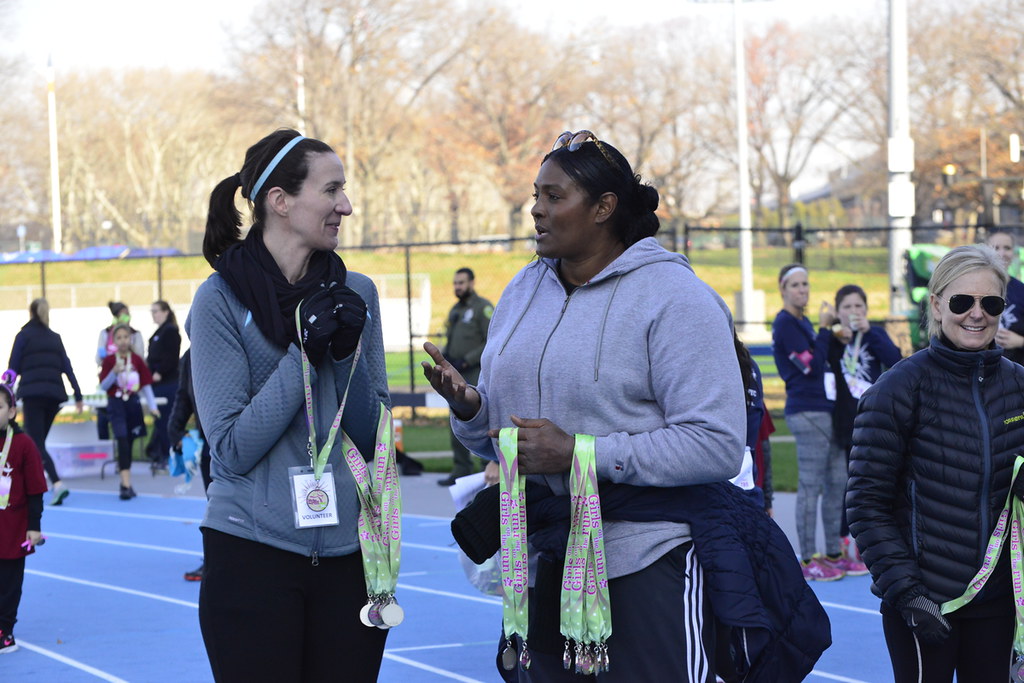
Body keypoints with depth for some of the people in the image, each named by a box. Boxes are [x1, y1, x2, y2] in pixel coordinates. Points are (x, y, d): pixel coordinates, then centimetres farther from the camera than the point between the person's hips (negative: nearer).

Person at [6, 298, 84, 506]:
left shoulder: (24, 335, 3)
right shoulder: (55, 337, 15)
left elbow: (13, 368, 0)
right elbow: (67, 367, 9)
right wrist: (78, 395, 8)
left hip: (32, 393, -5)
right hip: (54, 393, 5)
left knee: (36, 444, -9)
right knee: (39, 441, 16)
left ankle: (57, 483, -29)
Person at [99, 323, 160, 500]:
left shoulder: (137, 360, 3)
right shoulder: (109, 360, -2)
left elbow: (146, 384, 5)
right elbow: (103, 386, -4)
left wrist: (152, 406, -1)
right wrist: (114, 372, -19)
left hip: (133, 403, 3)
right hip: (116, 404, -3)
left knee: (129, 443, 9)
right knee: (122, 441, -16)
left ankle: (126, 484, 20)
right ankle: (126, 483, -21)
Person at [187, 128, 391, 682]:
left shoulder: (355, 294, 5)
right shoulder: (221, 299, -7)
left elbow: (373, 439, 4)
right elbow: (233, 449, -12)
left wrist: (348, 350, -11)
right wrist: (305, 352, -17)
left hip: (349, 551, 4)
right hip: (253, 553, -4)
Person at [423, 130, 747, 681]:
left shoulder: (672, 296, -11)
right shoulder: (522, 293, 11)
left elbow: (717, 445, -20)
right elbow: (498, 438, 17)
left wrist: (578, 454, -22)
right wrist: (469, 408, -7)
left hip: (649, 565, -6)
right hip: (547, 565, 7)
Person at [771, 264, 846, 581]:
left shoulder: (803, 322, 19)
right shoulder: (785, 323, -9)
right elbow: (812, 365, -16)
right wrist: (824, 330, -11)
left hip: (825, 410, 9)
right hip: (807, 412, -9)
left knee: (837, 484, 10)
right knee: (810, 487, -7)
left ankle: (832, 554, 17)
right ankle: (808, 560, -4)